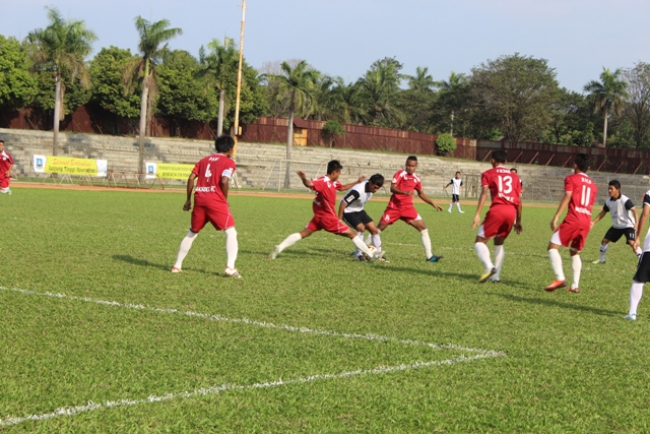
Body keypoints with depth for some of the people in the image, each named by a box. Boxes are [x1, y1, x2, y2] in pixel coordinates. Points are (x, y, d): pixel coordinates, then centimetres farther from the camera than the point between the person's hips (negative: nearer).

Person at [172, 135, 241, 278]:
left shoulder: (204, 160, 20)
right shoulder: (229, 162, 3)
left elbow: (191, 178, 12)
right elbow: (224, 181, -14)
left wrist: (188, 199, 18)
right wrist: (225, 199, 0)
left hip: (199, 199, 5)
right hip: (216, 200, -5)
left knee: (192, 233, 19)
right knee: (231, 233, 1)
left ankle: (177, 265, 20)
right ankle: (230, 267, -14)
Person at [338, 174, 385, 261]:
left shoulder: (371, 187, -10)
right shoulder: (358, 191, -35)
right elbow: (343, 202, -30)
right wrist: (339, 219, -24)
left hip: (359, 211, 8)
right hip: (348, 211, -8)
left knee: (374, 230, 2)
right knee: (361, 228, -26)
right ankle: (358, 253, -11)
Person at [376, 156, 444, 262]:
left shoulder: (416, 179, 8)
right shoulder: (400, 174, -9)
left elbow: (421, 194, 22)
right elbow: (392, 188, -22)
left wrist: (433, 204, 18)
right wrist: (405, 192, -38)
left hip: (408, 207, 4)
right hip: (394, 206, -4)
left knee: (423, 227, -6)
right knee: (380, 228, -2)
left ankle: (429, 256, -2)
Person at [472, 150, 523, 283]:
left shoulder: (488, 174, 11)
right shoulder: (514, 176, 23)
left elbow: (484, 193, -5)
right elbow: (519, 201, 18)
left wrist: (477, 214, -12)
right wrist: (518, 220, 25)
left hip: (497, 209, -4)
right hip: (512, 211, 5)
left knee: (480, 241, 1)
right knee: (499, 242, 23)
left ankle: (489, 267, -24)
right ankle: (496, 275, 16)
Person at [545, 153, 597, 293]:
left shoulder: (571, 179, 3)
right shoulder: (593, 185, 21)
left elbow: (567, 197, -11)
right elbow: (590, 207, 19)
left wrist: (556, 217, -15)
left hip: (573, 219, -6)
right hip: (586, 221, 6)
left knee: (553, 247, -5)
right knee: (575, 252, 19)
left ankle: (560, 278, -21)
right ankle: (575, 285, 12)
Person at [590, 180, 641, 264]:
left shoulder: (625, 200, -24)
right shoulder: (608, 201, -3)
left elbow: (634, 210, -30)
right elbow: (603, 212, 11)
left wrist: (636, 223, -44)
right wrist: (594, 222, 5)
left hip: (628, 225, -7)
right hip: (616, 226, 7)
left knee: (632, 243, -25)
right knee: (604, 240, 8)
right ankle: (601, 259, 29)